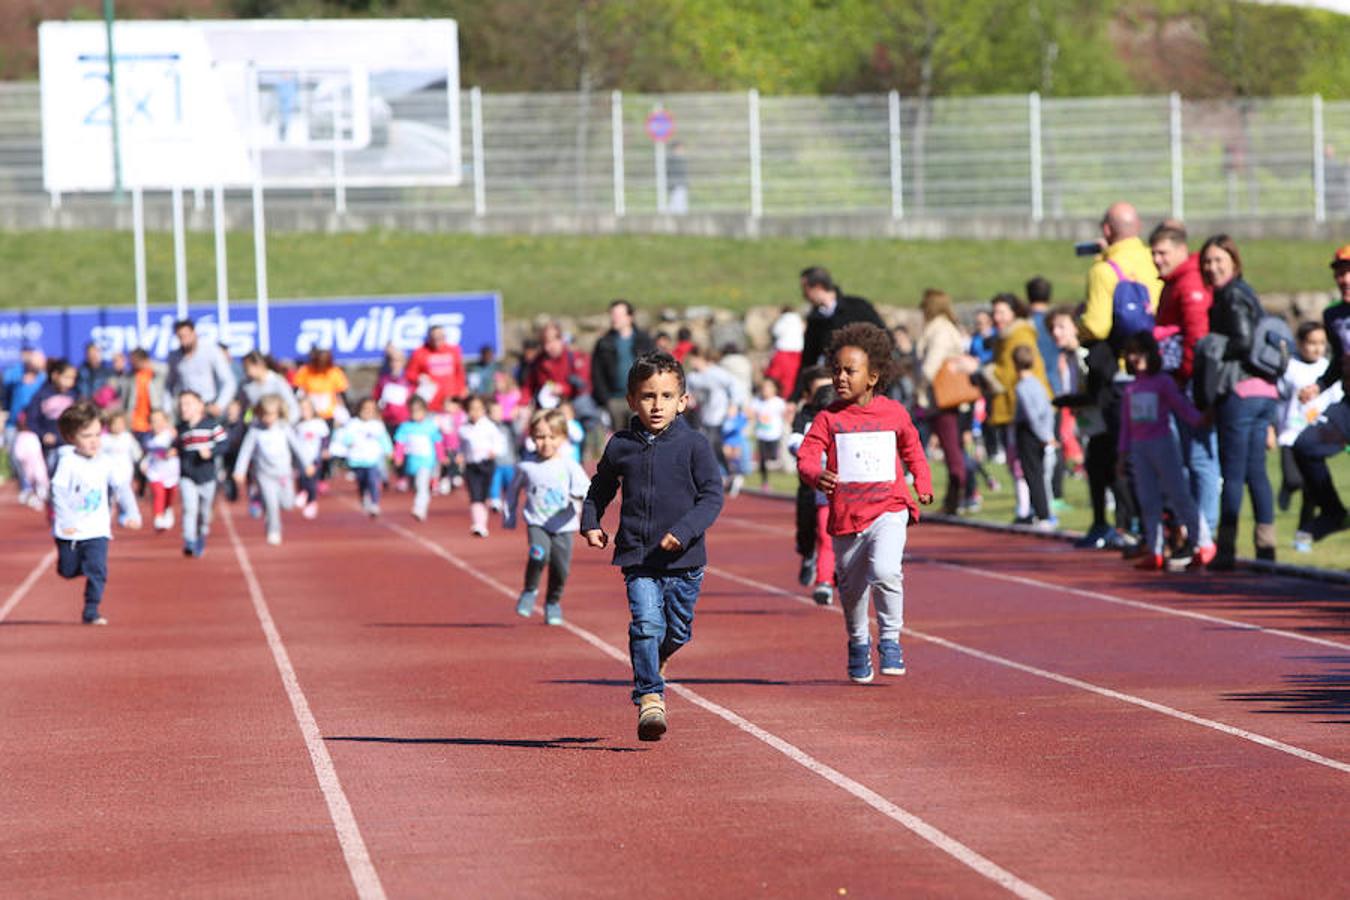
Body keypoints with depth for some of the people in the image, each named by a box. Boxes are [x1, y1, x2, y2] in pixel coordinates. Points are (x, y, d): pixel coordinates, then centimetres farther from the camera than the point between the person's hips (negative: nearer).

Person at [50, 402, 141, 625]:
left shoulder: (105, 463, 1)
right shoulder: (68, 462, -11)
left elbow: (121, 487, 11)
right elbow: (58, 492, -17)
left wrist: (132, 513, 4)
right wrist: (66, 521, -24)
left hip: (97, 531, 2)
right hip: (71, 531, -2)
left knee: (97, 570, -13)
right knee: (68, 571, 11)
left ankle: (91, 612, -4)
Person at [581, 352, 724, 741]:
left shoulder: (694, 446, -3)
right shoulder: (621, 447, 3)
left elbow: (712, 496, -6)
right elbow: (599, 489, 20)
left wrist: (684, 531, -19)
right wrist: (591, 523, 4)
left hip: (683, 559, 0)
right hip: (637, 558, 0)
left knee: (678, 631, 12)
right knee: (646, 623, -16)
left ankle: (654, 663, 45)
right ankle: (650, 697, -11)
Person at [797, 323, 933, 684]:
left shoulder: (894, 413, 2)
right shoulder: (829, 418, -1)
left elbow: (912, 450, 20)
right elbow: (806, 455, -12)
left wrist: (923, 484, 11)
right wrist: (816, 475, -33)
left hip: (888, 511, -2)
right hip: (846, 517, 2)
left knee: (885, 572, -25)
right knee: (851, 590, 15)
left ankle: (890, 639, -7)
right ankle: (858, 644, 41)